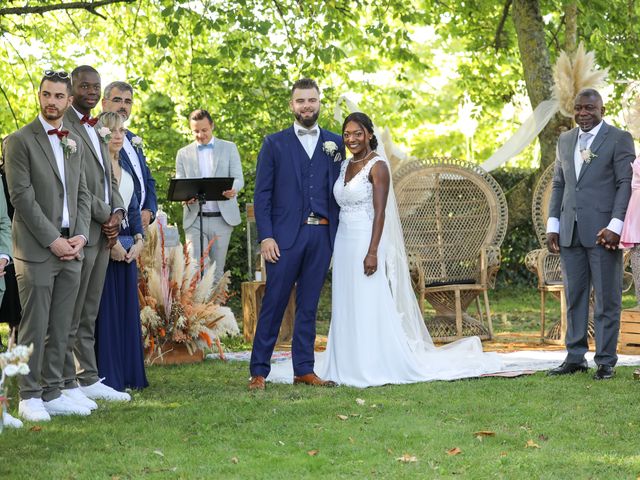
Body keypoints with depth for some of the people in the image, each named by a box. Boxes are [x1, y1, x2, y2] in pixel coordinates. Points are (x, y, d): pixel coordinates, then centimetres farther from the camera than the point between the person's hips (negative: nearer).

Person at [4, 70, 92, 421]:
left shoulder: (75, 143, 16)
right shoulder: (20, 141, -3)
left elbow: (82, 194, 16)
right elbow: (21, 196, -10)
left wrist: (80, 236, -1)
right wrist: (52, 240, -13)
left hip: (71, 248, 6)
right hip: (36, 249, -6)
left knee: (60, 328, 7)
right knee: (34, 327, -4)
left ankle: (52, 394, 13)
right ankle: (29, 397, 3)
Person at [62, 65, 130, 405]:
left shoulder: (97, 129, 19)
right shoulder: (64, 127, -11)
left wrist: (117, 211, 3)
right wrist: (104, 215, -11)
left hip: (103, 233, 9)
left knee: (89, 315, 13)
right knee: (70, 316, -4)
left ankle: (89, 380, 19)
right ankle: (68, 384, 0)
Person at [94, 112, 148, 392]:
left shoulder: (125, 167, 15)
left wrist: (138, 240, 4)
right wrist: (109, 242, -16)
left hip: (127, 245, 7)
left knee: (127, 309, 9)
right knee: (105, 310, -5)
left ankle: (128, 374, 15)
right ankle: (107, 377, -2)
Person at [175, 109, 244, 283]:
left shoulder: (229, 148, 9)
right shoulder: (183, 154, 12)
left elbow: (238, 178, 1)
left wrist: (233, 189, -24)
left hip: (222, 218, 0)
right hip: (194, 219, 0)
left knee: (217, 271, 3)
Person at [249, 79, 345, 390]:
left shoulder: (336, 144, 11)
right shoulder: (274, 144, 5)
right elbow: (262, 194, 2)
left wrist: (339, 236, 4)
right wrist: (265, 236, -8)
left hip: (322, 236, 2)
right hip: (286, 236, -2)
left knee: (309, 306, 8)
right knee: (273, 304, -2)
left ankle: (304, 369, 13)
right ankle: (258, 371, 3)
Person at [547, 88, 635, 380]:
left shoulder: (619, 139, -1)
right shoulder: (565, 141, 16)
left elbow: (626, 184, -7)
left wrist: (615, 226, -15)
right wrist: (552, 226, 9)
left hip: (603, 232, -5)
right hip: (570, 233, 5)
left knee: (606, 299, -1)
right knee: (574, 297, 7)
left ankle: (605, 361, 4)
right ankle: (575, 358, 13)